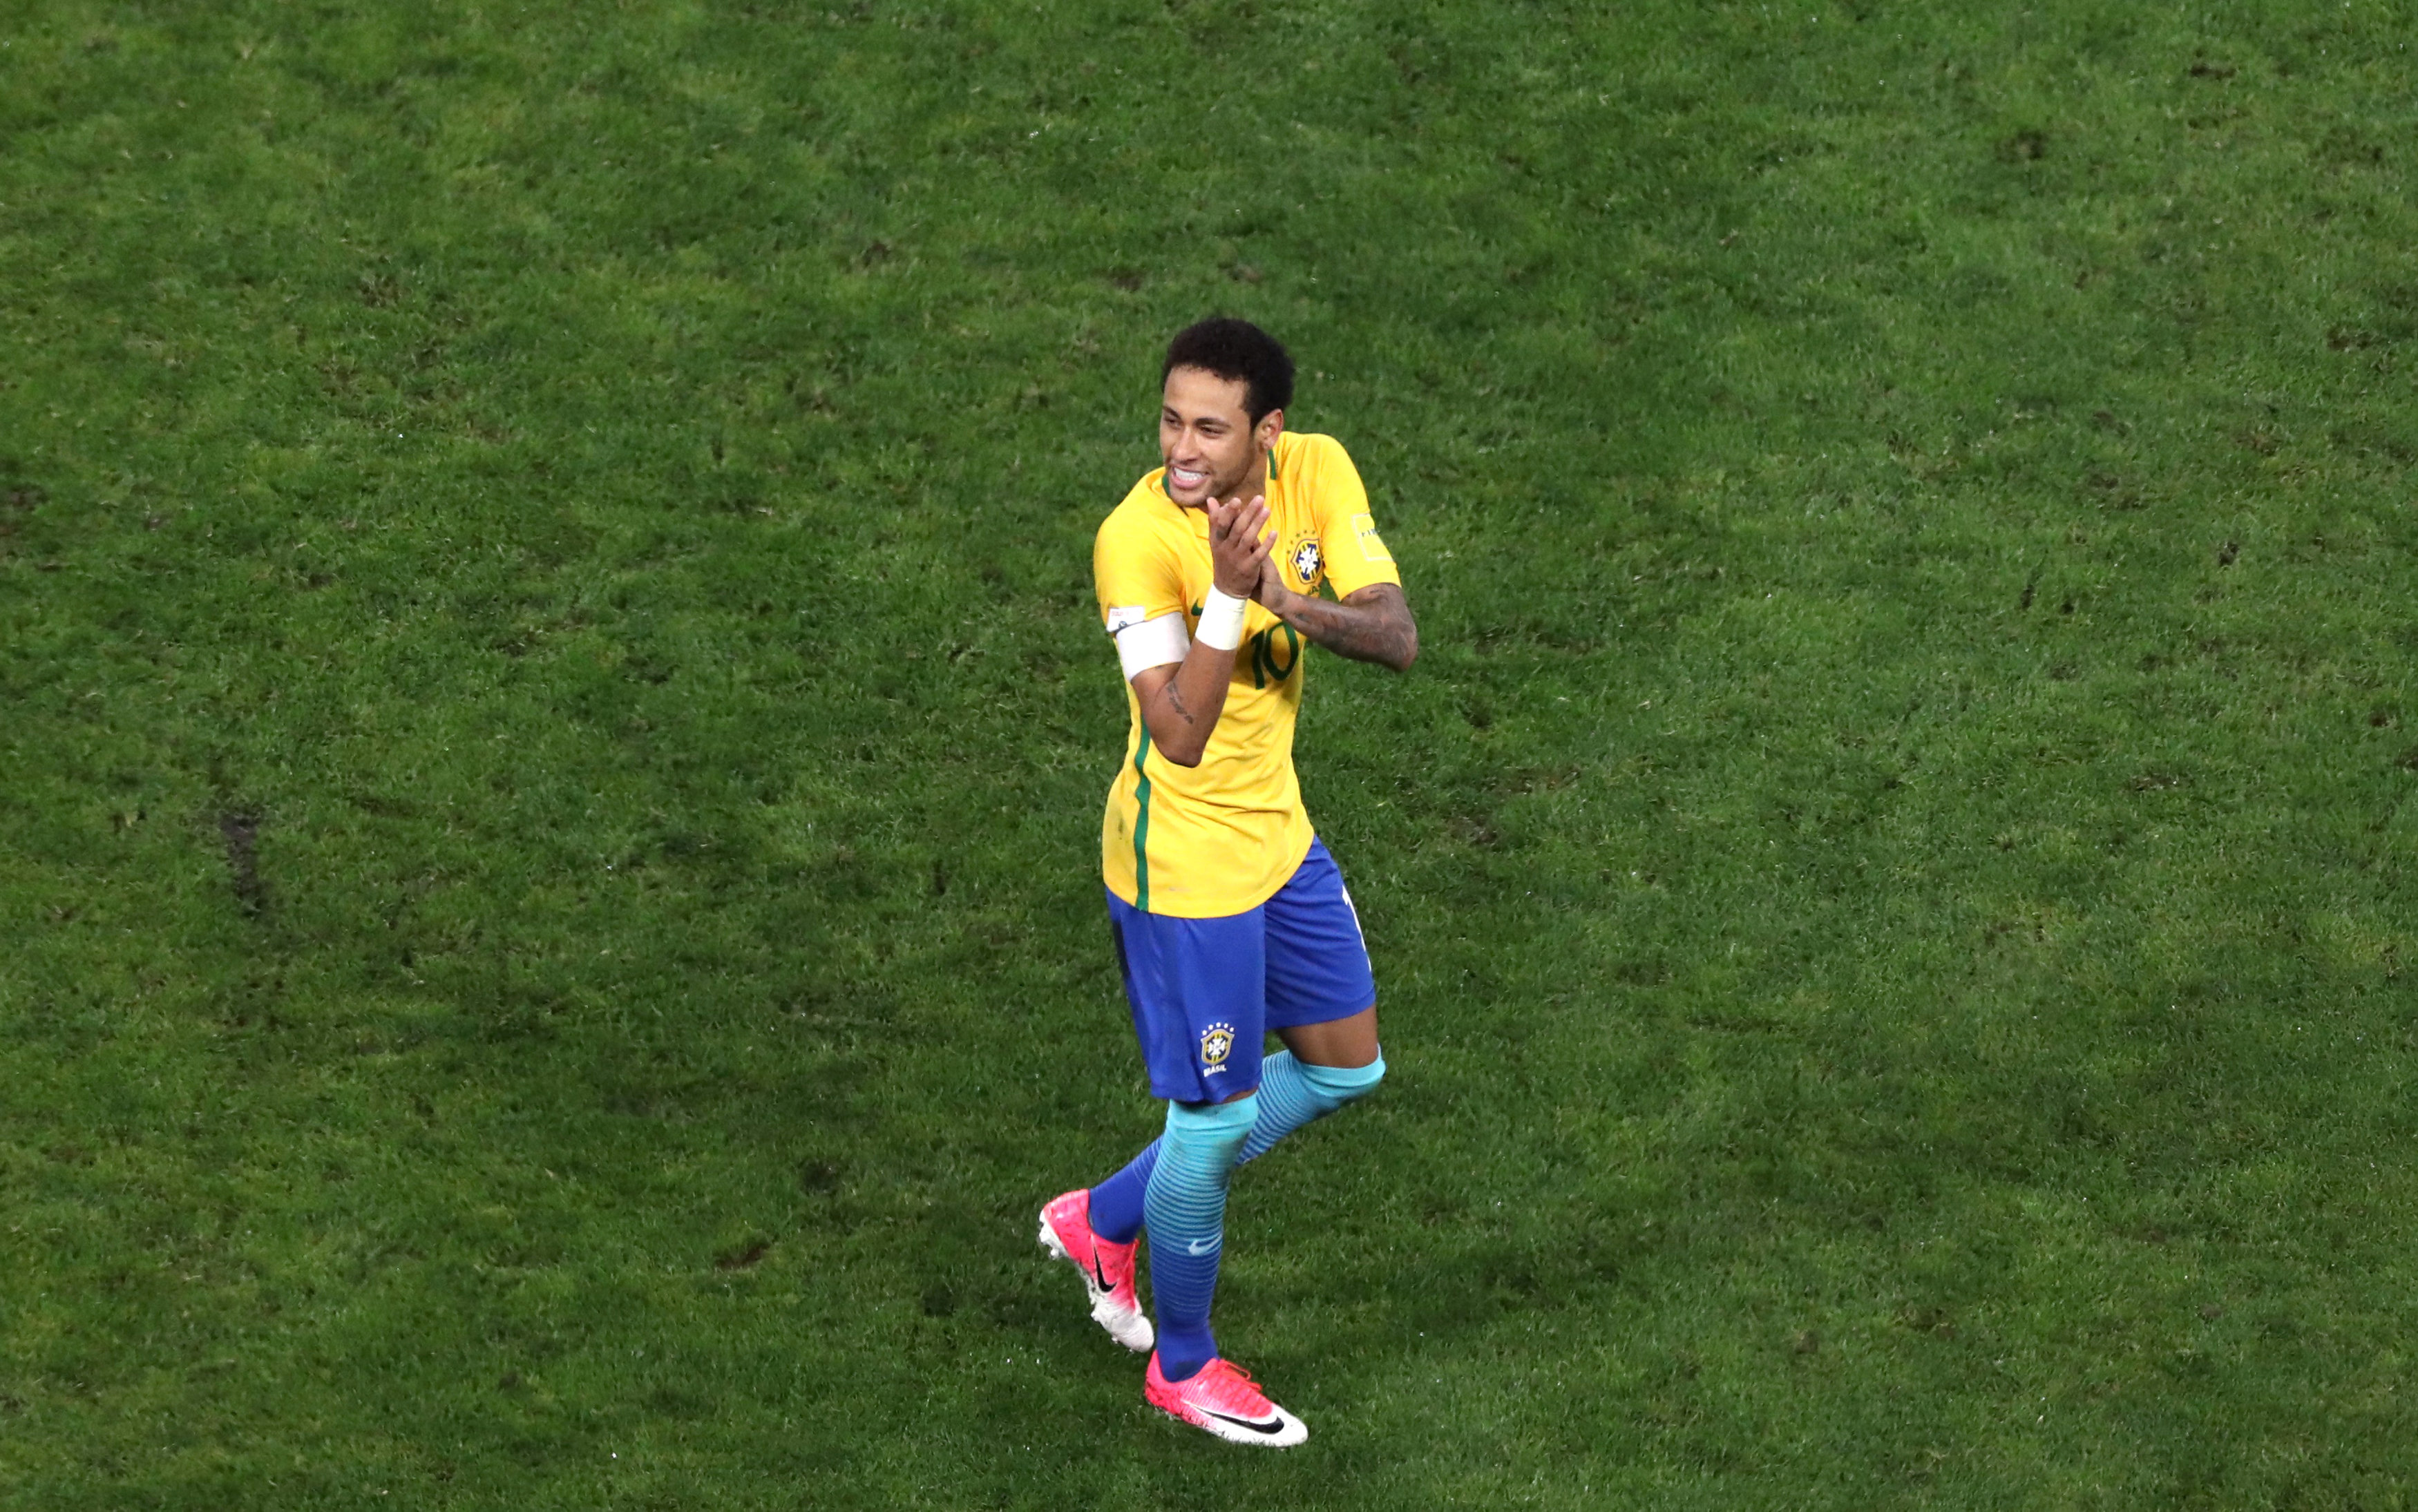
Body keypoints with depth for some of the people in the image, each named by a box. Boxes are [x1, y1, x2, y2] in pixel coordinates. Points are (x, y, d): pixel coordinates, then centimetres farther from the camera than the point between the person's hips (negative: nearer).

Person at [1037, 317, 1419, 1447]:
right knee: (1218, 1116, 3)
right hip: (1183, 862, -7)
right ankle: (1183, 1366, 27)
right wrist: (1229, 592, -40)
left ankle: (1105, 1222, 35)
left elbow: (1396, 639, -15)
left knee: (1346, 1067, 20)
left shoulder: (1316, 474, -9)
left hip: (1276, 834, 7)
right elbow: (1179, 736, -31)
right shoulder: (1138, 538, -26)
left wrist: (1290, 599, -32)